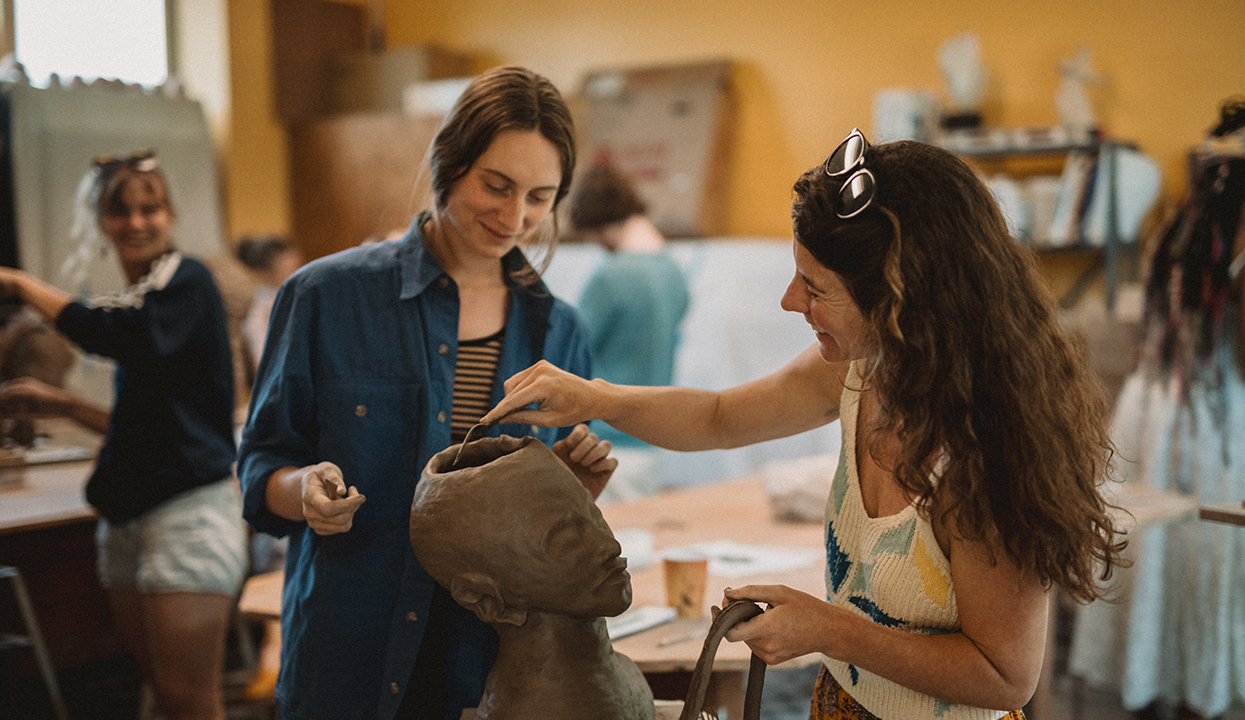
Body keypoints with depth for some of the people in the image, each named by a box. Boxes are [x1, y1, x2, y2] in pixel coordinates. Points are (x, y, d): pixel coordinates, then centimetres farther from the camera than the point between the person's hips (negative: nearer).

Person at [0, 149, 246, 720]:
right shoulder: (135, 299, 18)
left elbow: (136, 339, -28)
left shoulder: (186, 280, -6)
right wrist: (63, 405, 15)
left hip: (189, 505, -9)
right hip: (128, 513, 9)